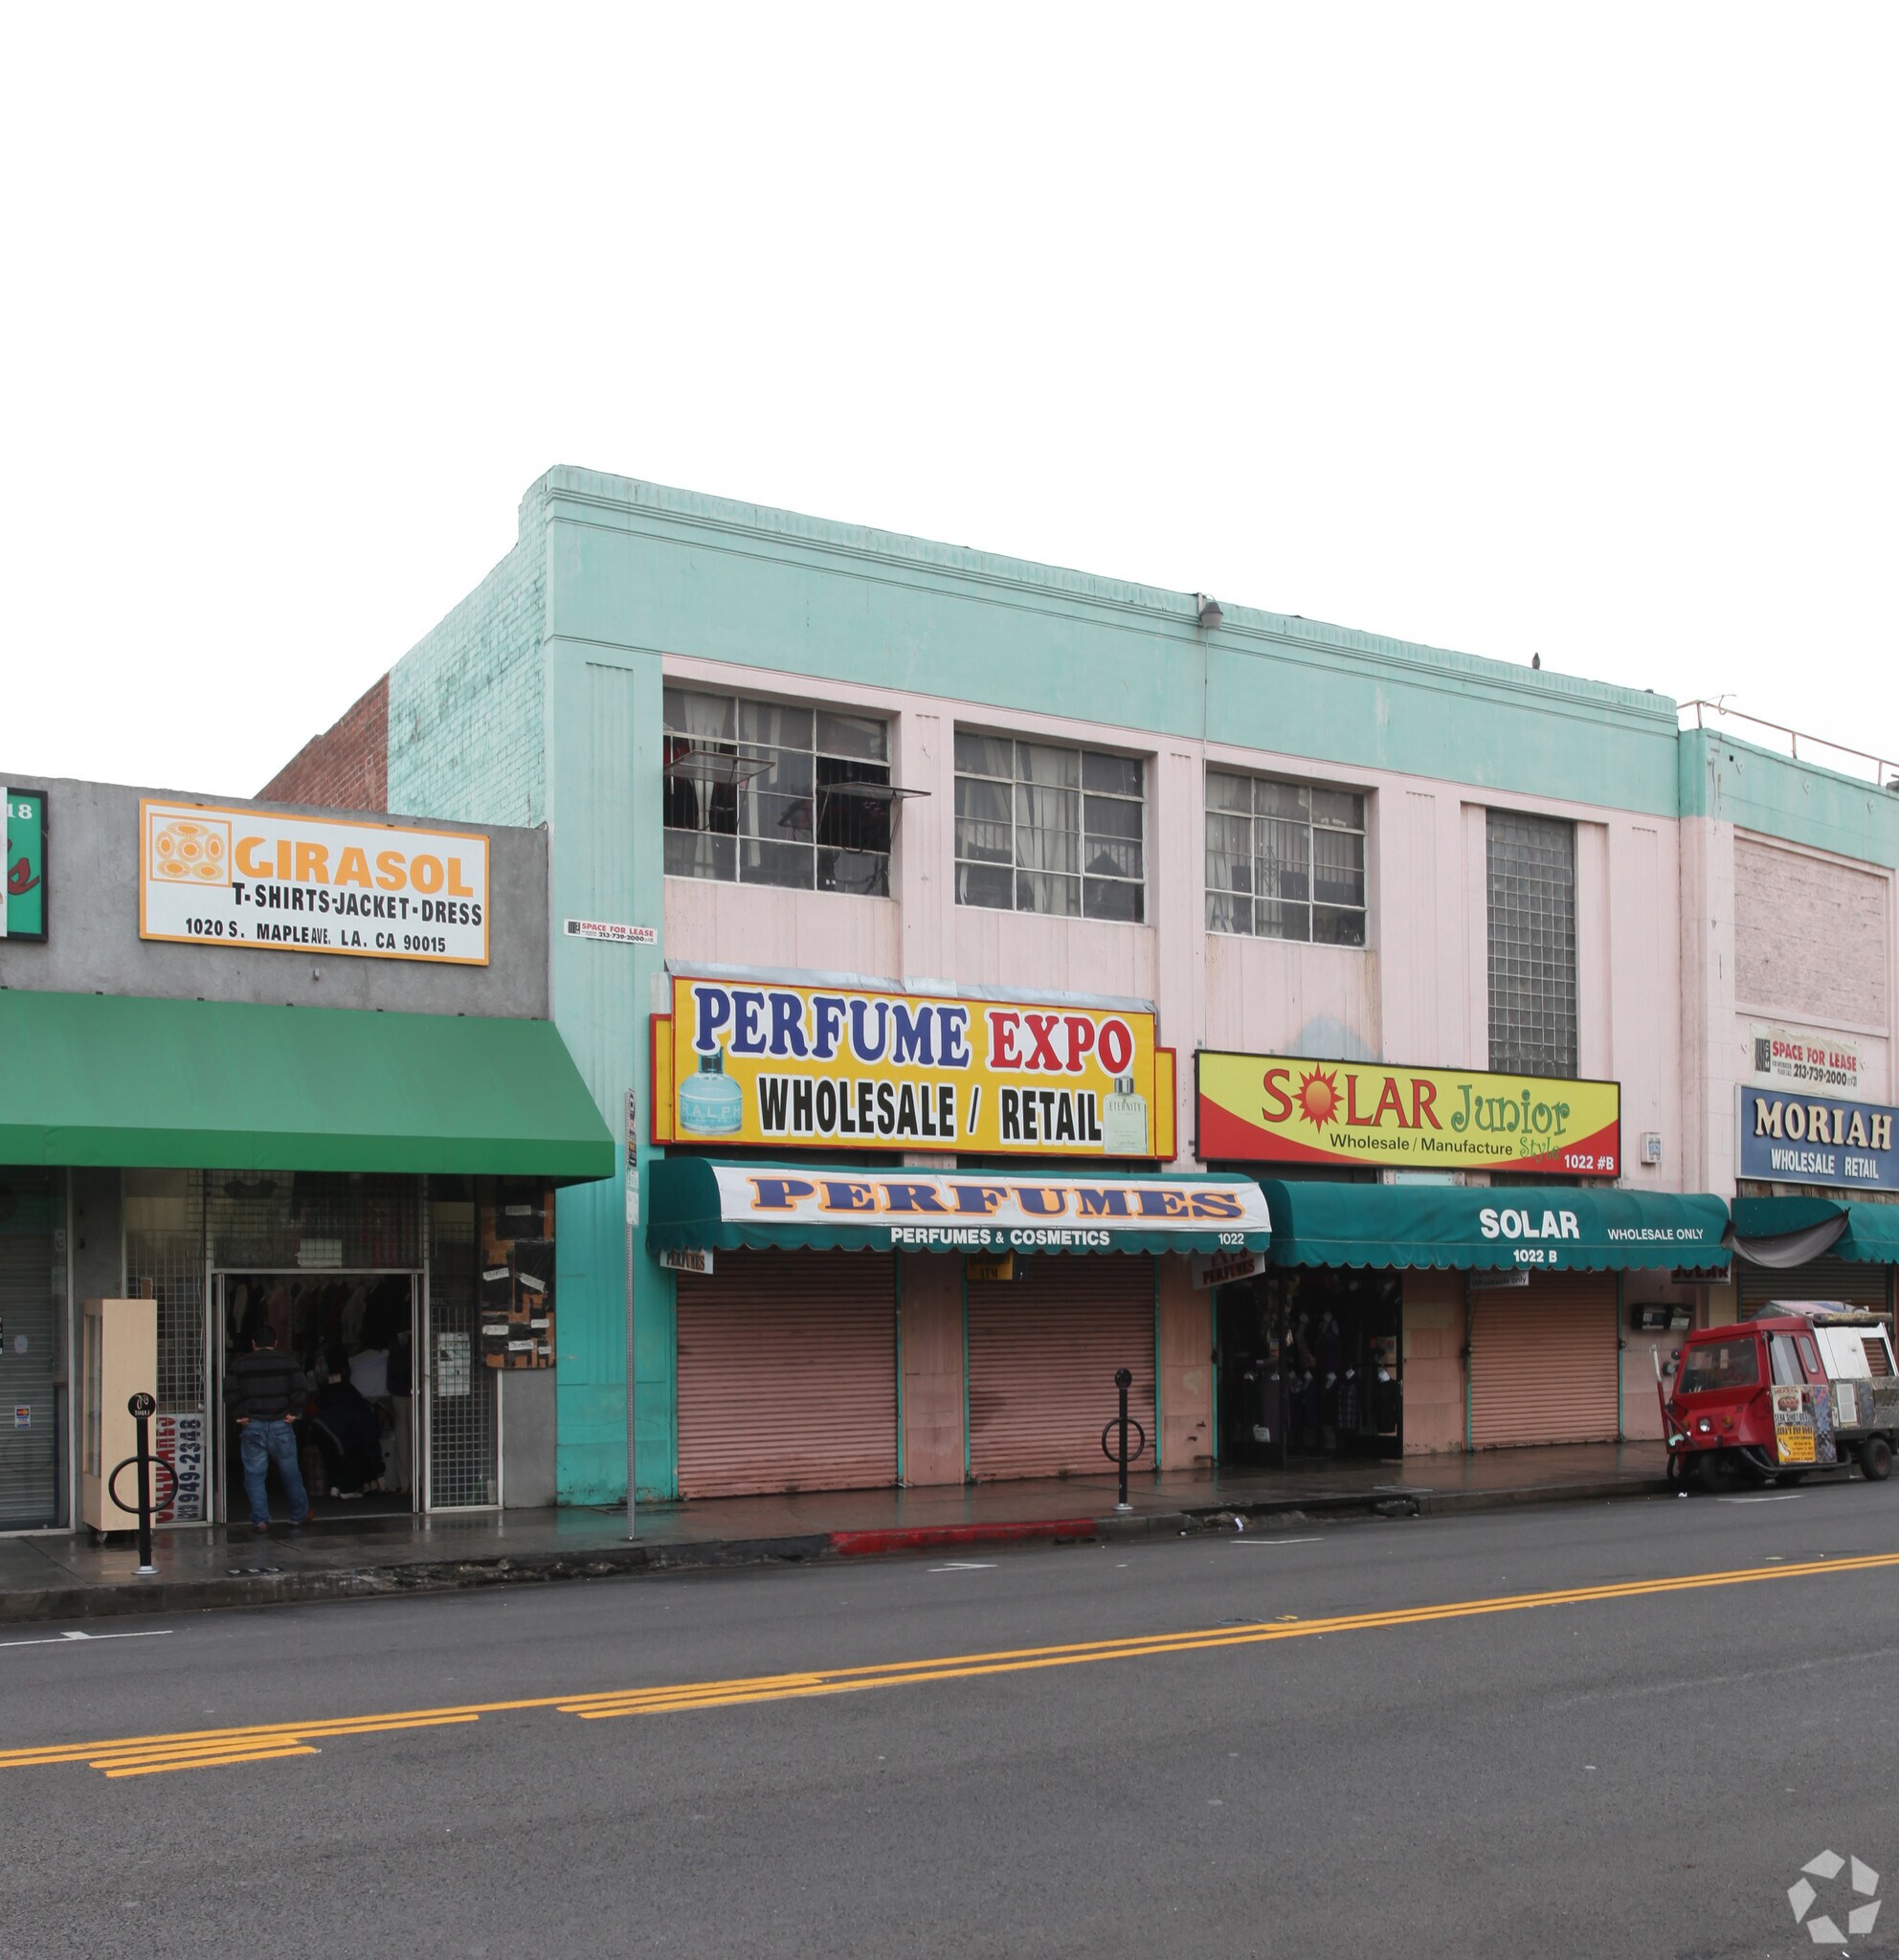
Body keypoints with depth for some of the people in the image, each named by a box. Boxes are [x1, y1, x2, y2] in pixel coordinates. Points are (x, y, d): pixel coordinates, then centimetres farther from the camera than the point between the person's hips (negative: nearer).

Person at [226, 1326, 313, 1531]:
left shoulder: (239, 1364, 5)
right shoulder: (286, 1362, 5)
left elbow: (229, 1391, -8)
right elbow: (300, 1388, -8)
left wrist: (239, 1414, -3)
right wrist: (294, 1412, -2)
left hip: (252, 1427, -1)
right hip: (280, 1426, 1)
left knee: (254, 1475, 4)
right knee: (290, 1473, 11)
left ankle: (260, 1520, -1)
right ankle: (300, 1515, 23)